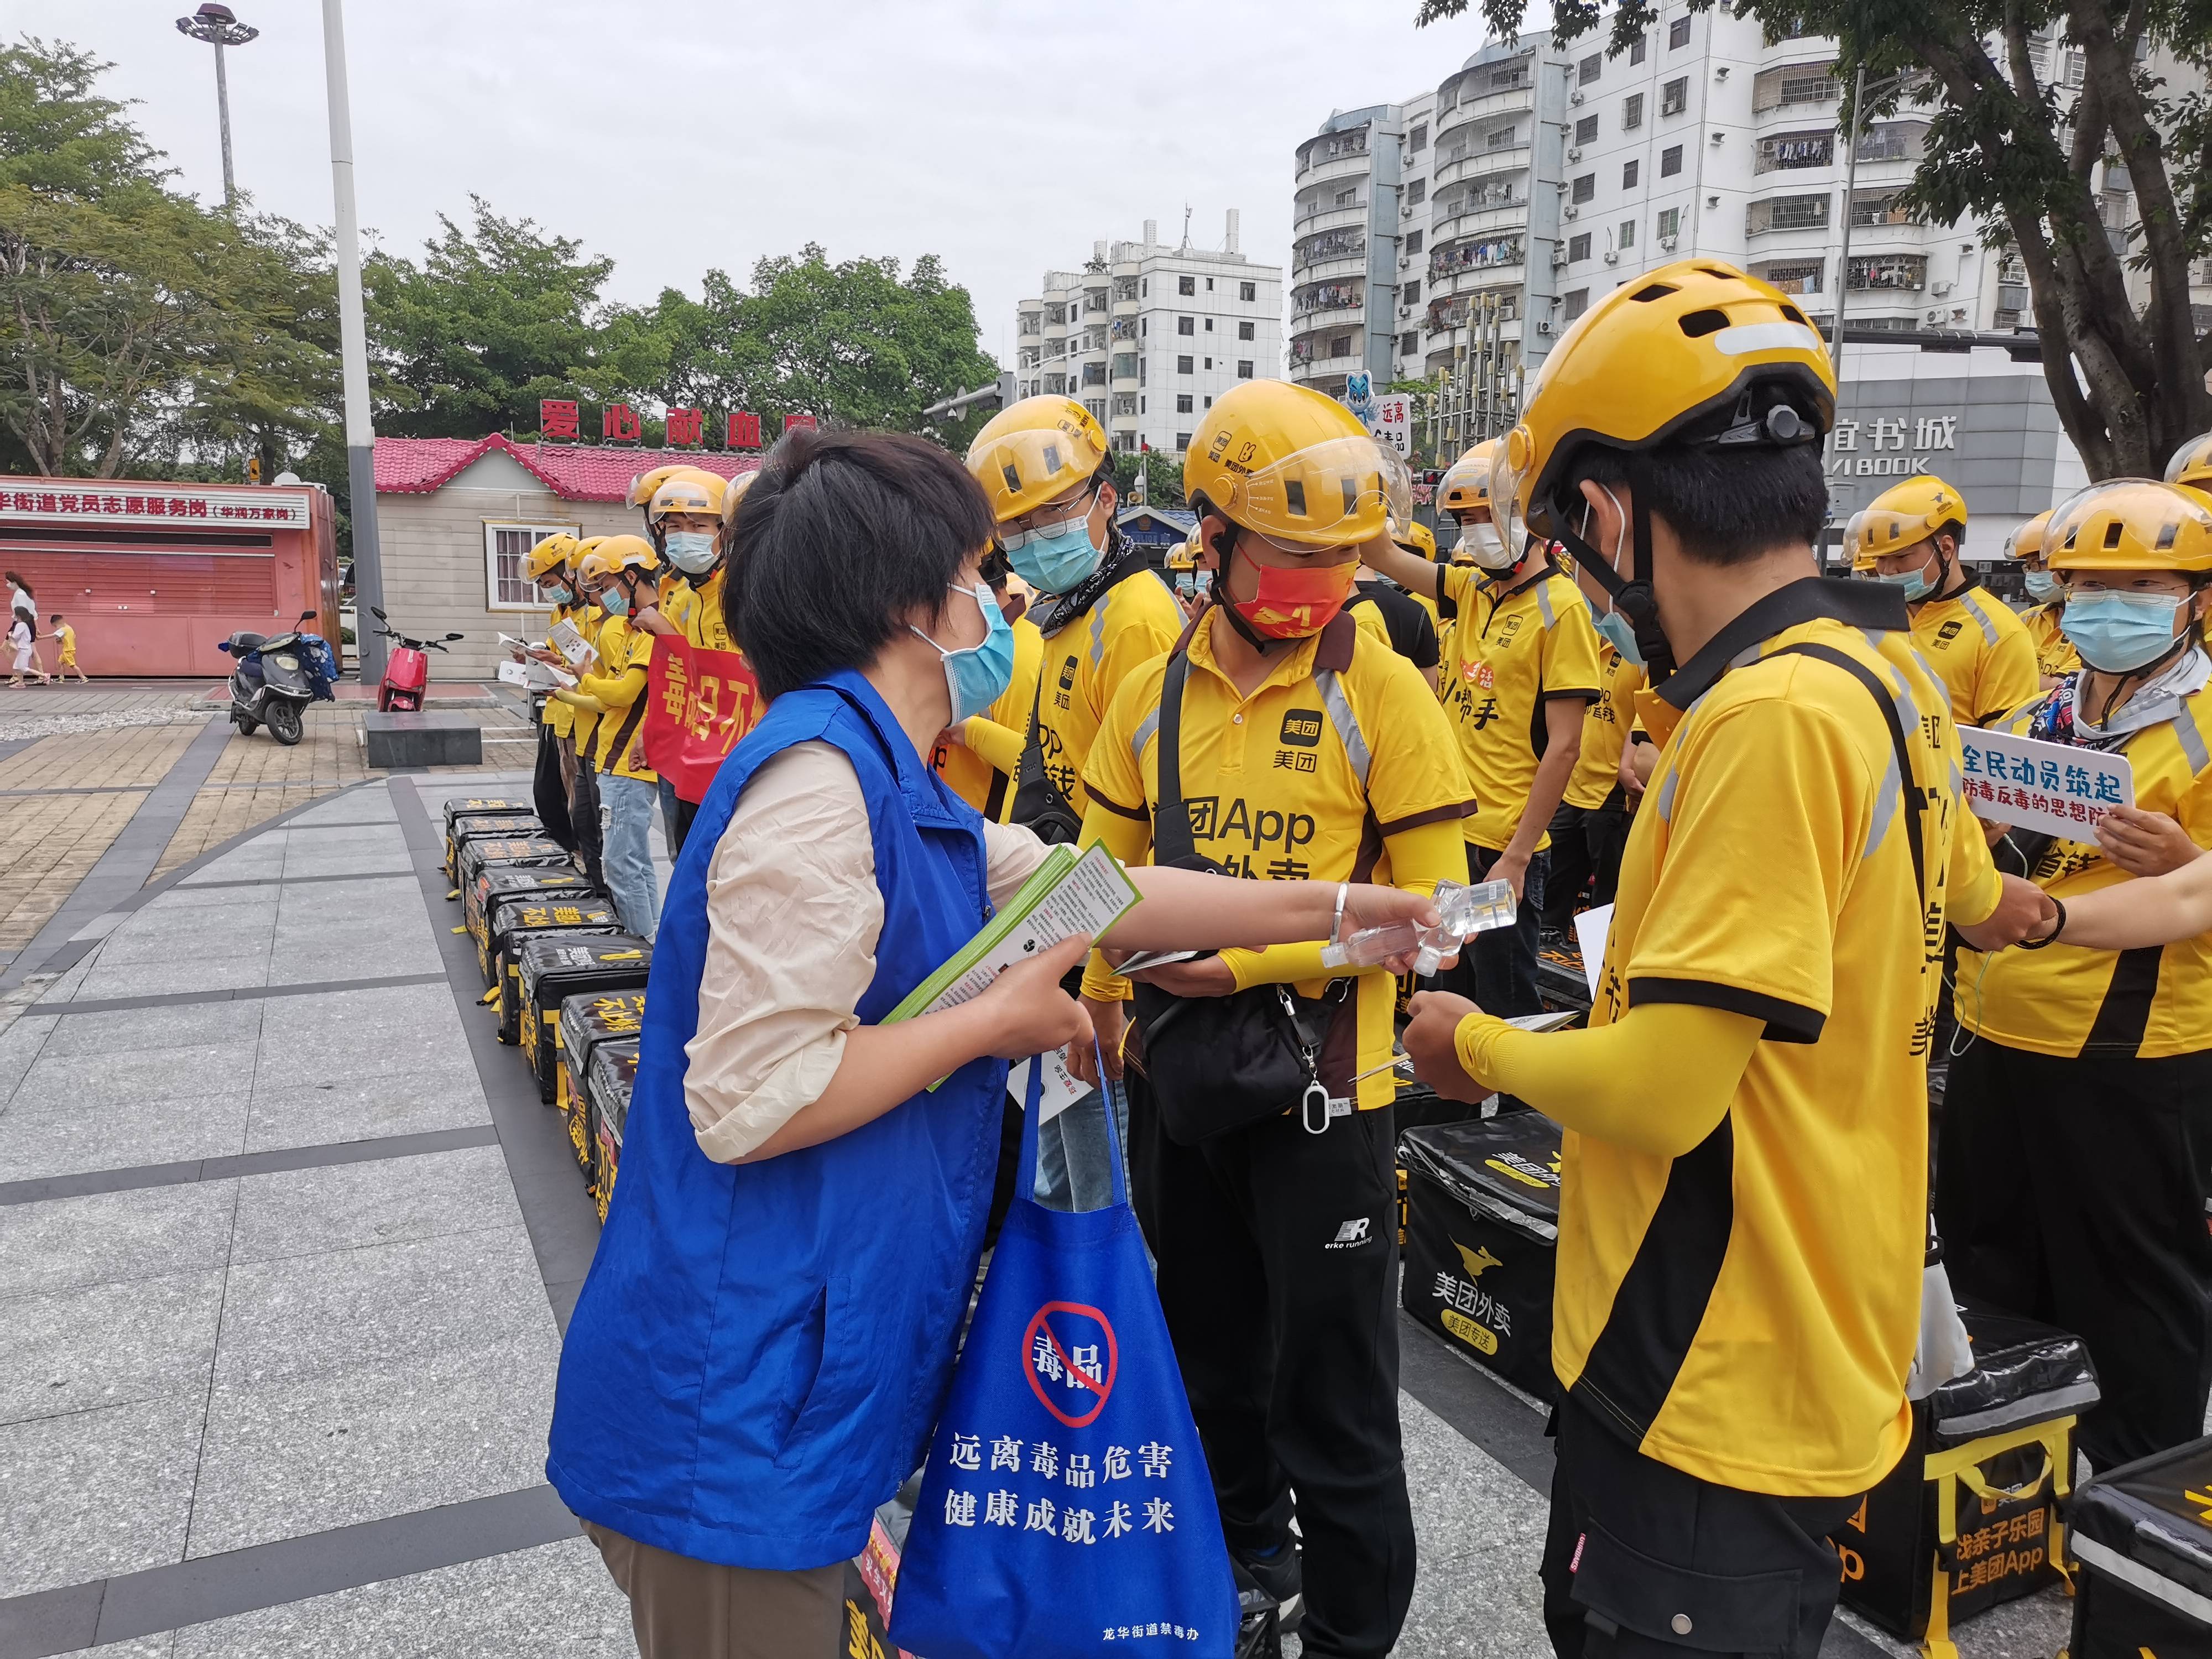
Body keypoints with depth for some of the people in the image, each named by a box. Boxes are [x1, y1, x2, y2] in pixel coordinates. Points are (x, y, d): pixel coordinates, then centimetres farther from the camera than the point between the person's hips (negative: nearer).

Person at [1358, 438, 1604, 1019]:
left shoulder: (1559, 606, -13)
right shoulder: (1473, 589, 8)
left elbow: (1563, 748, -16)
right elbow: (1384, 557, 12)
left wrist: (1516, 859, -18)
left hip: (1503, 849, -7)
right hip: (1452, 833, 8)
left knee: (1506, 1003, 3)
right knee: (1458, 995, 19)